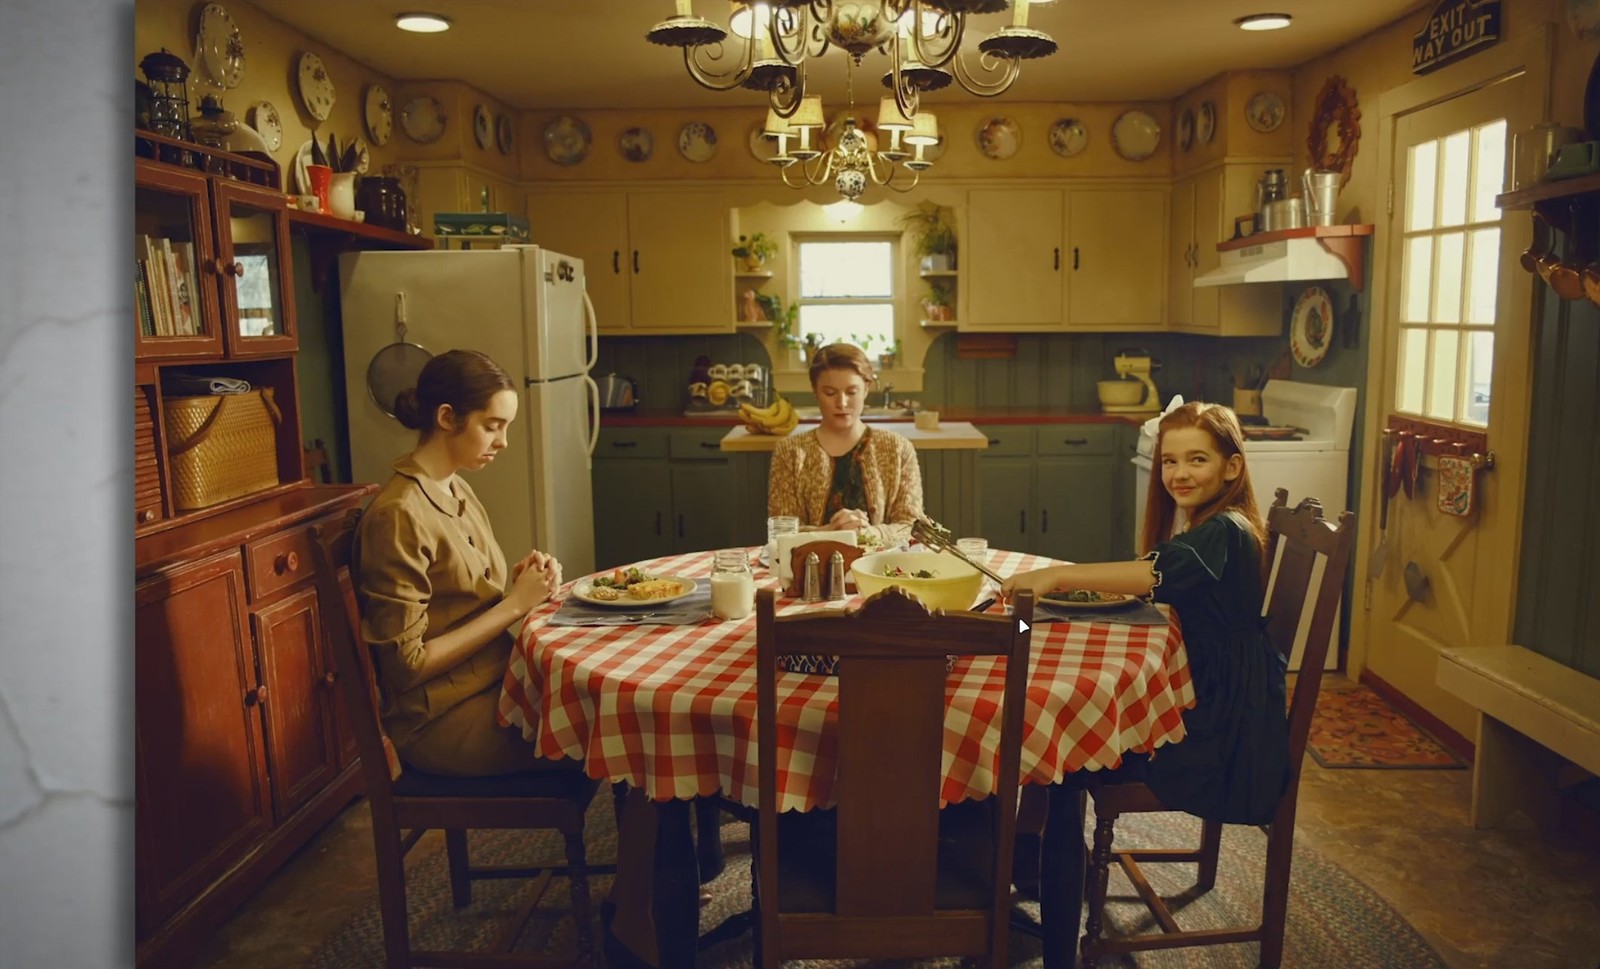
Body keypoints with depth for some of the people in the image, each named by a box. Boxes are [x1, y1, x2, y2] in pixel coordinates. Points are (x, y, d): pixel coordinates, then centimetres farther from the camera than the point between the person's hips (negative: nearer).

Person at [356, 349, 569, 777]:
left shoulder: (458, 491, 8)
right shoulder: (398, 515, -18)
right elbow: (407, 664, -18)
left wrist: (516, 583, -5)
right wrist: (515, 604, -17)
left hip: (493, 683, 7)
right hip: (439, 720, -7)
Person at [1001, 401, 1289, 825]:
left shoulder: (1225, 532, -20)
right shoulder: (1204, 527, 11)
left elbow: (1158, 573, -39)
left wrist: (1057, 575, -44)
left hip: (1226, 725, -9)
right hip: (1207, 697, 9)